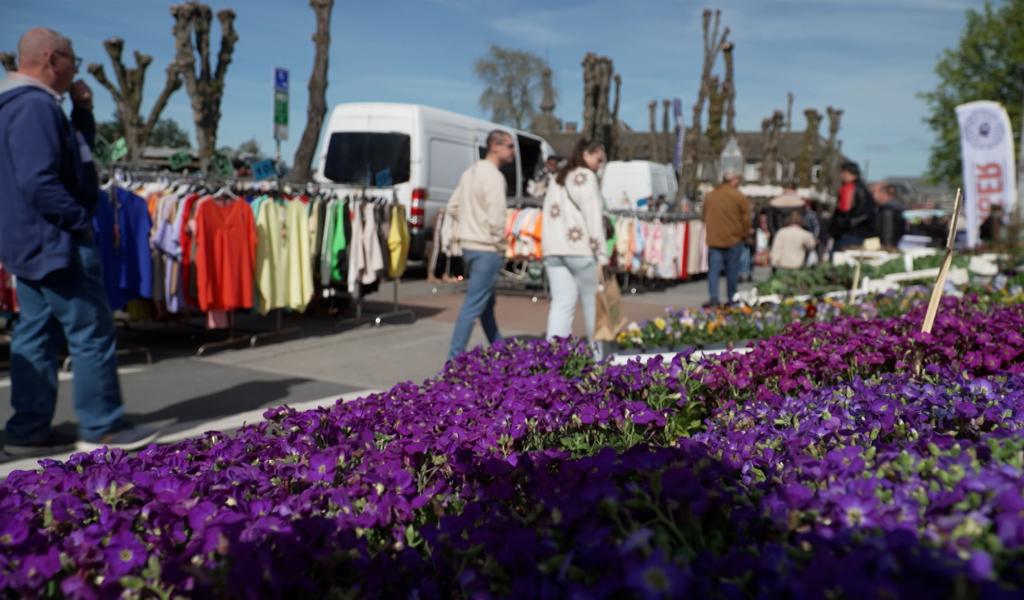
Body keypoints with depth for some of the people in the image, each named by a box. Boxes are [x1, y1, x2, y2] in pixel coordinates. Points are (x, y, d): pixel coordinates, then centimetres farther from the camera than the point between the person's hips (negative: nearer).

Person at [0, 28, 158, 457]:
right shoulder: (36, 105, -18)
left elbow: (80, 149, 24)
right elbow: (39, 182, -27)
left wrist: (83, 109, 10)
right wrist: (81, 220, -17)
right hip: (53, 241, -11)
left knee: (35, 334, 11)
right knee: (92, 333, -4)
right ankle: (101, 429, 4)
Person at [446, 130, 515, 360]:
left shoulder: (470, 172, 13)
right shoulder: (494, 176, -16)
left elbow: (453, 207, 17)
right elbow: (496, 217, -22)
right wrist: (501, 246, -9)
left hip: (469, 245, 10)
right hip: (486, 249, -10)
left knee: (486, 302, 19)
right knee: (473, 306, -7)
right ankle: (454, 359, -7)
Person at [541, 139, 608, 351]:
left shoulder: (558, 179, 25)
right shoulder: (585, 176, -1)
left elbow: (552, 215, 18)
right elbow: (593, 217, -9)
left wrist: (552, 245, 10)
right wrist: (602, 253, -11)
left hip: (553, 248, 7)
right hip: (579, 247, -7)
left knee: (562, 302, -1)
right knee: (593, 302, 5)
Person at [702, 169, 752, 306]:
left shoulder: (710, 196, 7)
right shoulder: (739, 197, -6)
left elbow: (705, 217, 13)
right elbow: (746, 218, -4)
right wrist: (746, 232, 14)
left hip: (714, 239, 3)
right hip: (733, 239, -2)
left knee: (714, 270, 1)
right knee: (732, 270, 7)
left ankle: (713, 297, -11)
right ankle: (732, 298, 13)